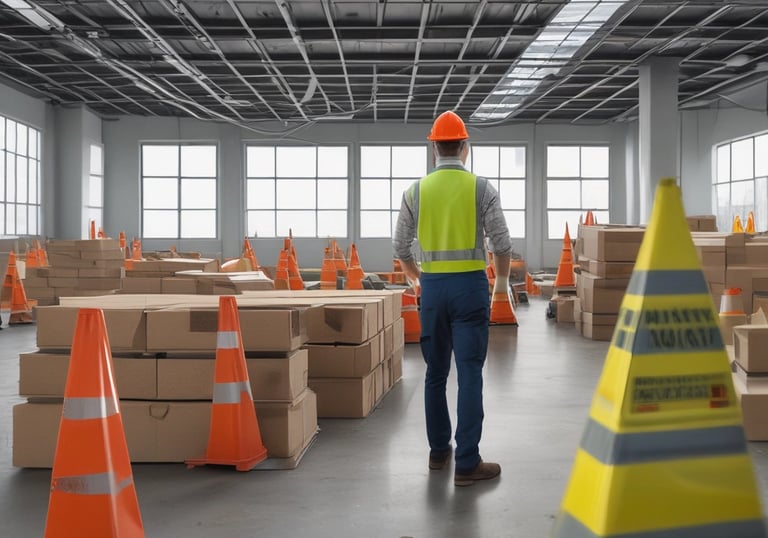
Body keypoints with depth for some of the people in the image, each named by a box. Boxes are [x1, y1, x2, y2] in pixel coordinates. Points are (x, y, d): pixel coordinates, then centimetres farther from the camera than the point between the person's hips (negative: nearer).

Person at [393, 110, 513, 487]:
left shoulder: (416, 190, 3)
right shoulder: (480, 187, -5)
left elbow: (401, 245, 8)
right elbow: (501, 241, -5)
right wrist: (503, 280, 13)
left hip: (432, 285, 3)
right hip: (470, 284, -3)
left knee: (436, 372, 14)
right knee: (469, 374, -1)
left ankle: (438, 451, 25)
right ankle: (466, 463, 0)